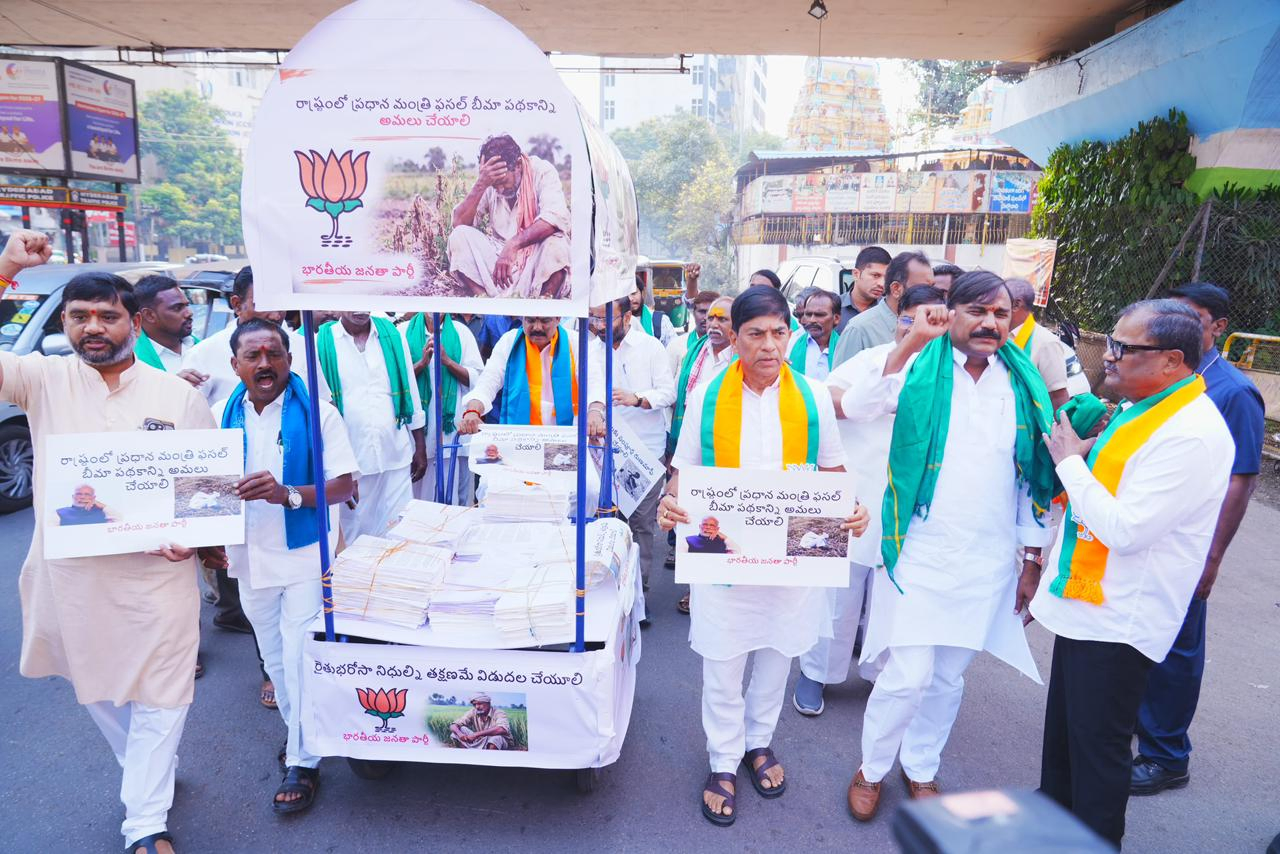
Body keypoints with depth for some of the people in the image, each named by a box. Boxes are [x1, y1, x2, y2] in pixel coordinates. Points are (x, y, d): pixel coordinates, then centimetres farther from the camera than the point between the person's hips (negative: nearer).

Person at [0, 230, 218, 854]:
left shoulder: (178, 395, -1)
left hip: (156, 573, -2)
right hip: (72, 574, 2)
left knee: (159, 692, 3)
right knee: (96, 686, 19)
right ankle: (150, 774, 43)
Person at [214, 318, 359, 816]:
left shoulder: (316, 412, -11)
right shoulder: (222, 415, 1)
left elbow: (346, 485, -15)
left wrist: (288, 494, -30)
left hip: (304, 555, -4)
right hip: (251, 558, 5)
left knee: (300, 659, -2)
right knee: (274, 658, 17)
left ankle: (302, 763, 12)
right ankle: (299, 731, 38)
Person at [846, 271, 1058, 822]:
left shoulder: (1023, 385, 5)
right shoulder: (921, 369, -6)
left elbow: (1035, 476, 10)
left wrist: (1033, 558, 11)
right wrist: (911, 340, -30)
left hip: (988, 563, 4)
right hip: (919, 554, -3)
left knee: (948, 678, 16)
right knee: (907, 676, -3)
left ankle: (920, 767, 39)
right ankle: (872, 768, 23)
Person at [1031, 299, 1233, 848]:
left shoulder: (1191, 436, -24)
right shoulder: (1138, 410, 7)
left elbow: (1125, 529, -27)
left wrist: (1071, 461, -19)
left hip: (1118, 618, -10)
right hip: (1084, 599, 10)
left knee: (1097, 743, 7)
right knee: (1062, 726, 24)